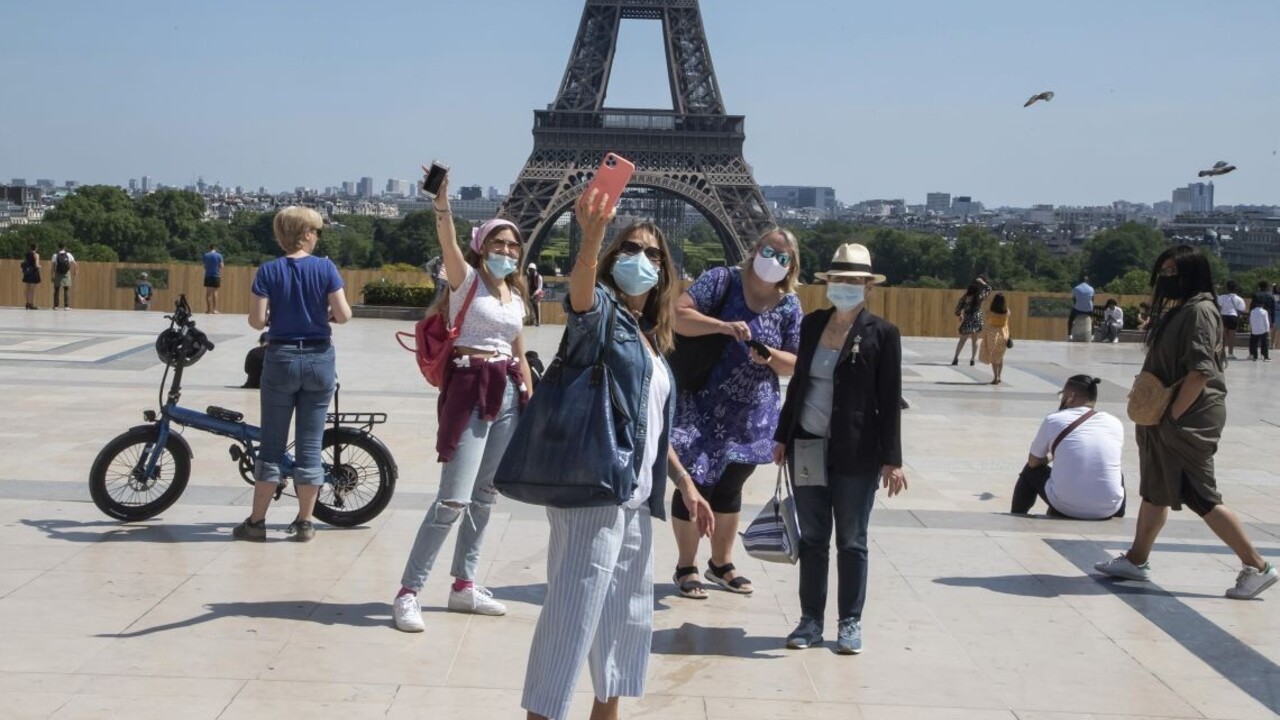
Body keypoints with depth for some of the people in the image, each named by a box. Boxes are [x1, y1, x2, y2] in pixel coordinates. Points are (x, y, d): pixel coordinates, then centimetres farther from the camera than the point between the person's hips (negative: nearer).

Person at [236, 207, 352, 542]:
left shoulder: (269, 271, -4)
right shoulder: (325, 267, -5)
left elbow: (256, 320, -10)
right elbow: (343, 314, -10)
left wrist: (276, 316, 11)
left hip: (281, 358, 0)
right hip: (319, 359, 0)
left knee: (271, 443, 8)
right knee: (310, 443, 7)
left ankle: (256, 521, 11)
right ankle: (304, 522, 12)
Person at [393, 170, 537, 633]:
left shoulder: (517, 295, 15)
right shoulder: (467, 278, -3)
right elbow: (448, 245, -24)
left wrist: (533, 400, 17)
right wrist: (442, 205, -41)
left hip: (507, 394, 7)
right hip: (469, 389, -7)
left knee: (485, 496, 12)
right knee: (454, 499, -11)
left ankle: (464, 586, 23)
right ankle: (408, 592, -4)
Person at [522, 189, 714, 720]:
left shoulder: (653, 339, 18)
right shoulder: (601, 313, -4)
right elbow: (579, 287, -29)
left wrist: (686, 484, 20)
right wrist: (591, 236, -47)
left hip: (636, 499, 9)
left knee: (628, 613, 17)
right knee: (573, 614, -9)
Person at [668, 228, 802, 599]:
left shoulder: (790, 306, 1)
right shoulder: (723, 280, -9)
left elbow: (797, 363, 3)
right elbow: (679, 315, -19)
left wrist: (770, 356, -17)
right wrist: (724, 326, -30)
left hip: (751, 414, 4)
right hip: (702, 406, -4)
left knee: (729, 487, 17)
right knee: (696, 484, -1)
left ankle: (721, 563, 33)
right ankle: (686, 567, 16)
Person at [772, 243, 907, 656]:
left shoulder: (881, 334, -6)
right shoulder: (812, 324, 7)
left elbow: (889, 401, -6)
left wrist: (891, 459, -9)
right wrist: (783, 436, 14)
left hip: (856, 453, -4)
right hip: (808, 448, 4)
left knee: (851, 541, 6)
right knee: (812, 538, 10)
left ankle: (850, 623, 18)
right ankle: (811, 620, 20)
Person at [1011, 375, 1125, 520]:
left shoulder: (1054, 420, -1)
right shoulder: (1114, 423, 6)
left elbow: (1033, 462, 13)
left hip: (1066, 508, -2)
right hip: (1108, 510, 2)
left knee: (1030, 471, 26)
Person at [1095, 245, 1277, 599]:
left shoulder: (1199, 311, -17)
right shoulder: (1176, 311, 13)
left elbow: (1199, 372, -24)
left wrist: (1173, 415, -20)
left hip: (1189, 421, -10)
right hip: (1165, 418, 10)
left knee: (1201, 498, -6)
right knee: (1155, 491, 16)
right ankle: (1136, 559, 27)